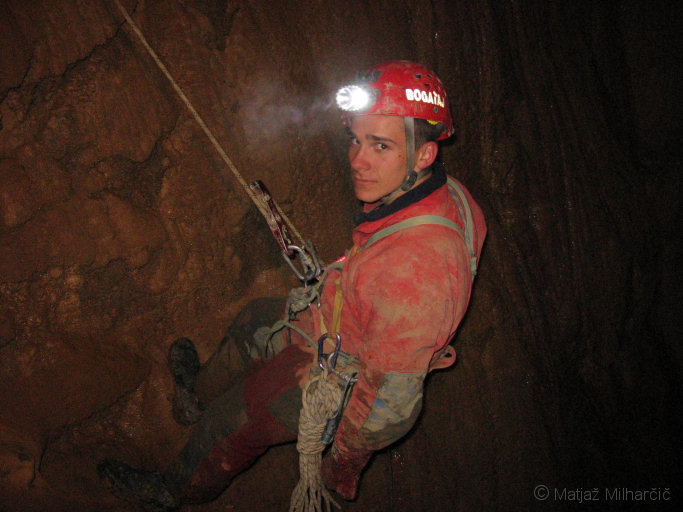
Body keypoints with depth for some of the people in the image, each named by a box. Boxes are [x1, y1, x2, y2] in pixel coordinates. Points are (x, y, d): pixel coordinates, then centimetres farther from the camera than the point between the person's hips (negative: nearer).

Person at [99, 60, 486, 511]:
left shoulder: (413, 271, -44)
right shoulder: (445, 191, -16)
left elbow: (392, 401, -33)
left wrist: (342, 463, -16)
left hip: (342, 381, -8)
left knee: (233, 423, 16)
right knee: (256, 319, 29)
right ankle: (202, 393, 59)